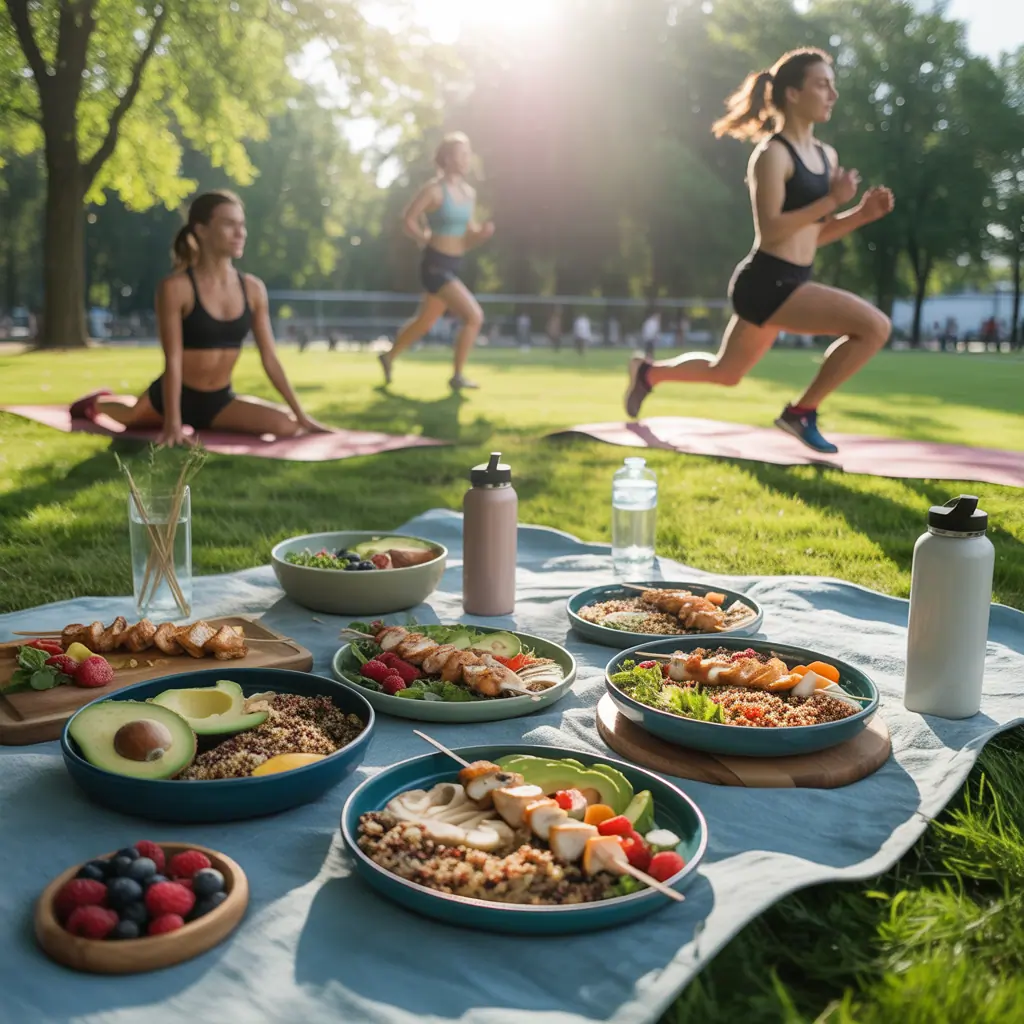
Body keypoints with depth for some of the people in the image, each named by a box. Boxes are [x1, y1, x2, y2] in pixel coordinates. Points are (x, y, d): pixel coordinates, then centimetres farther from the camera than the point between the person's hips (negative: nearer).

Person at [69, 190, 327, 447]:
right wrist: (173, 423, -26)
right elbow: (173, 360, -21)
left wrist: (301, 414, -7)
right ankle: (99, 403, 56)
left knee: (287, 426, -16)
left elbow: (270, 359, -3)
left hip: (220, 401, 3)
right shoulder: (176, 288, -18)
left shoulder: (253, 289, -5)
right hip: (178, 396, -3)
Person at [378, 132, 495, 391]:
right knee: (474, 316, -16)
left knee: (425, 322, 21)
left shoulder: (469, 192, 10)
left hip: (453, 266, 8)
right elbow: (409, 220, -7)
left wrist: (482, 233, -5)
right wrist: (426, 240, -14)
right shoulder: (434, 190, -12)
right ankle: (457, 377, -6)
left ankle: (389, 357, 41)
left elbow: (468, 234, 14)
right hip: (436, 265, -8)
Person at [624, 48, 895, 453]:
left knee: (725, 373, 25)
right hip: (765, 284, -9)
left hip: (784, 285, 9)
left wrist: (862, 213, 3)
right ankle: (801, 412, -5)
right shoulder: (773, 154, -11)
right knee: (874, 326, -19)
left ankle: (649, 372, 44)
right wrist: (832, 200, -20)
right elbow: (770, 230, -19)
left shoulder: (826, 156, 15)